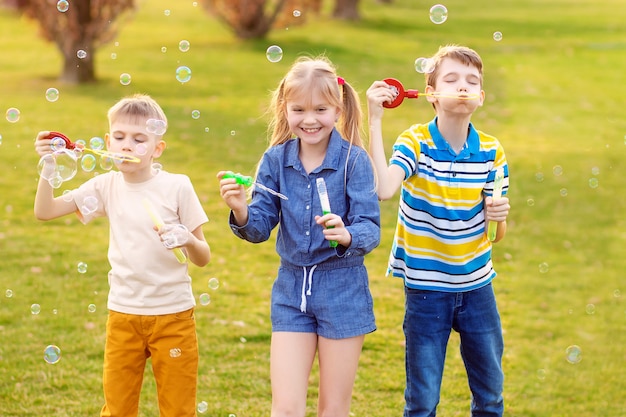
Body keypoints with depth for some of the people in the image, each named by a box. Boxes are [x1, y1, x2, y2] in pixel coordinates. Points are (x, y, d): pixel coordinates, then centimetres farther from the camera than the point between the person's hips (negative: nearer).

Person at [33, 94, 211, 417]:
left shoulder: (176, 187, -8)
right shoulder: (106, 186, 1)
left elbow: (203, 259, -5)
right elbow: (45, 211, 1)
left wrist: (187, 239, -26)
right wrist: (48, 166, -12)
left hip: (173, 315, -3)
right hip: (123, 314, 3)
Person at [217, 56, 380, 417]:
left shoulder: (354, 160, -10)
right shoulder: (276, 160, -1)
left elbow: (371, 230, -15)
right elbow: (260, 229, -1)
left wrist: (346, 235, -37)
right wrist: (241, 211, -22)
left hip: (342, 292, -2)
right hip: (291, 290, 2)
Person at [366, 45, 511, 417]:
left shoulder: (491, 151, -2)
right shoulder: (415, 142, -11)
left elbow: (498, 233, 4)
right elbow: (382, 188, -32)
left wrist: (499, 215, -20)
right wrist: (375, 119, -31)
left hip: (477, 285, 3)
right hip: (426, 288, -3)